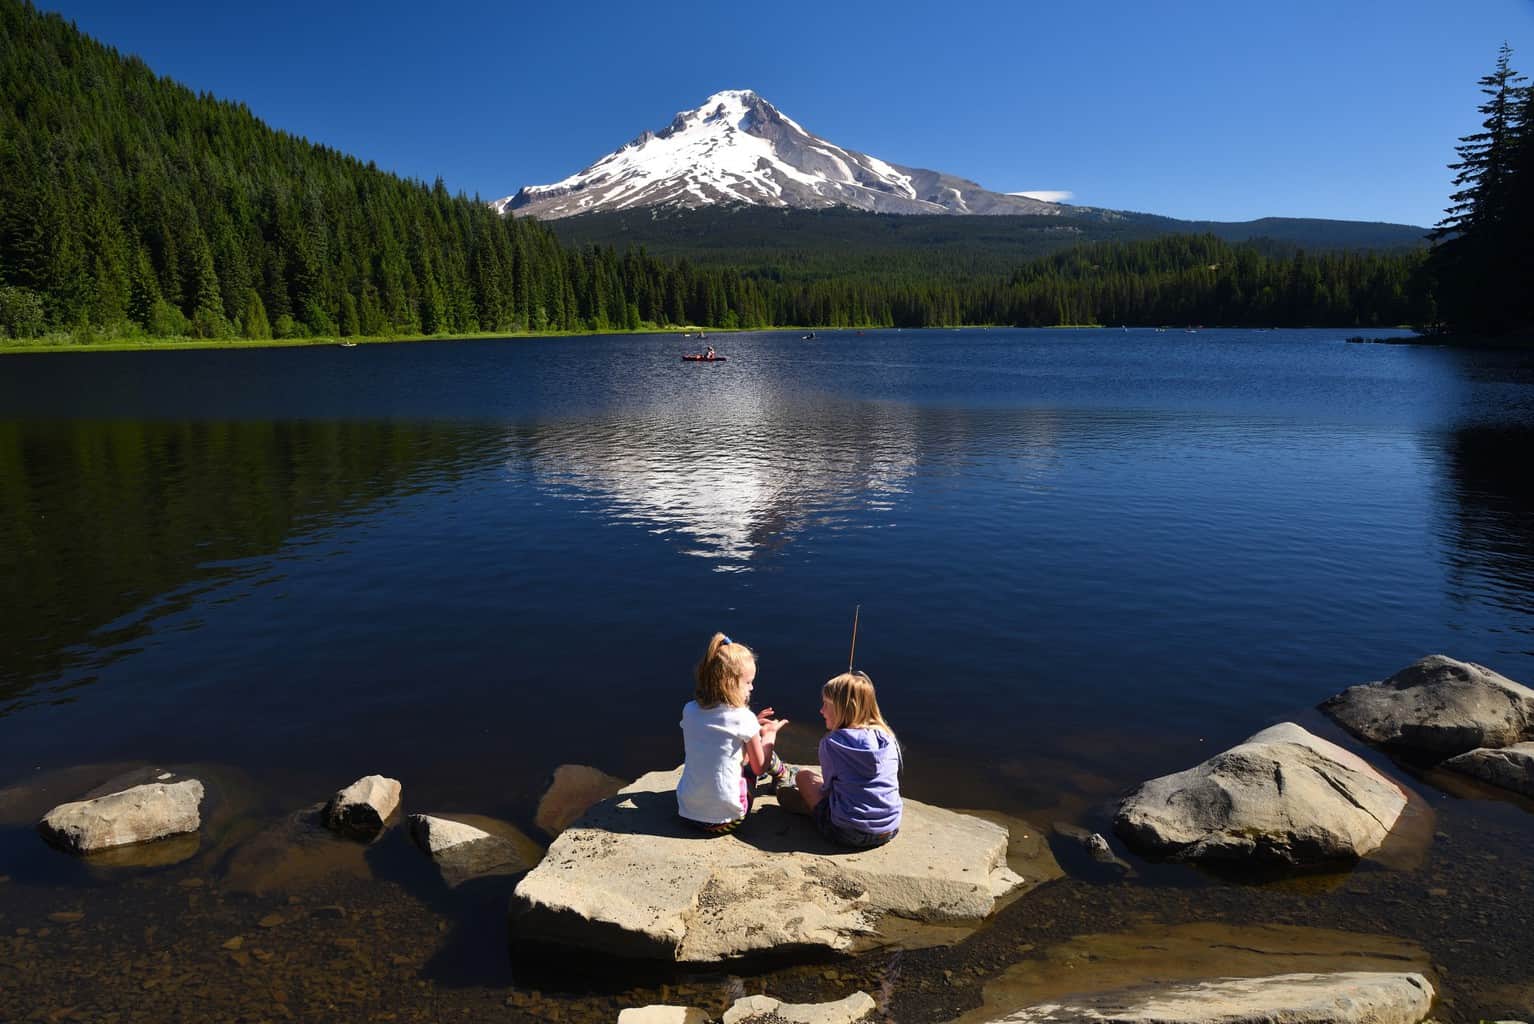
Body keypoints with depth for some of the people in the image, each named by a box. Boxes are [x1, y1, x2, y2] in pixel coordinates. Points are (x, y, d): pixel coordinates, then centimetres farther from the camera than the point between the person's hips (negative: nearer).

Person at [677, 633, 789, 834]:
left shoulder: (689, 710, -2)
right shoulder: (743, 718, -16)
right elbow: (760, 767, -3)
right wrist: (770, 733, 13)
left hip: (687, 809, 5)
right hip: (725, 818, -5)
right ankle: (781, 774, 40)